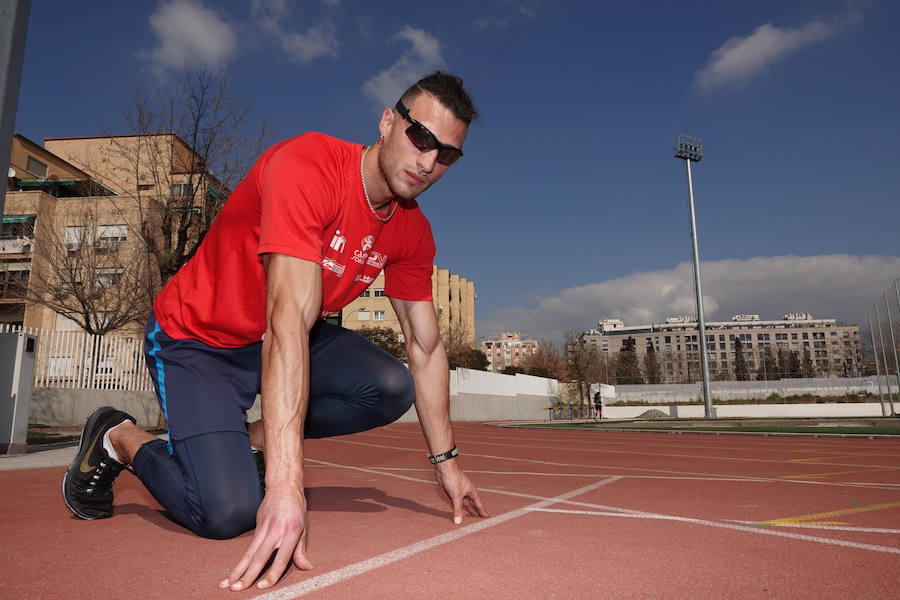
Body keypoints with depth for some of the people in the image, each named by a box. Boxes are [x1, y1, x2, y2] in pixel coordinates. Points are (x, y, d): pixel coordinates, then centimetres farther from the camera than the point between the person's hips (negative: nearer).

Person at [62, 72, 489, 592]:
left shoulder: (413, 232, -7)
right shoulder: (305, 165, -29)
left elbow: (426, 348, -1)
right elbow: (289, 321, -39)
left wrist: (447, 462, -1)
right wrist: (287, 485, -43)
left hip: (296, 337, 6)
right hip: (196, 340, -6)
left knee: (392, 389, -18)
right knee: (230, 511, -19)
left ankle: (251, 437, 4)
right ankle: (120, 438, 11)